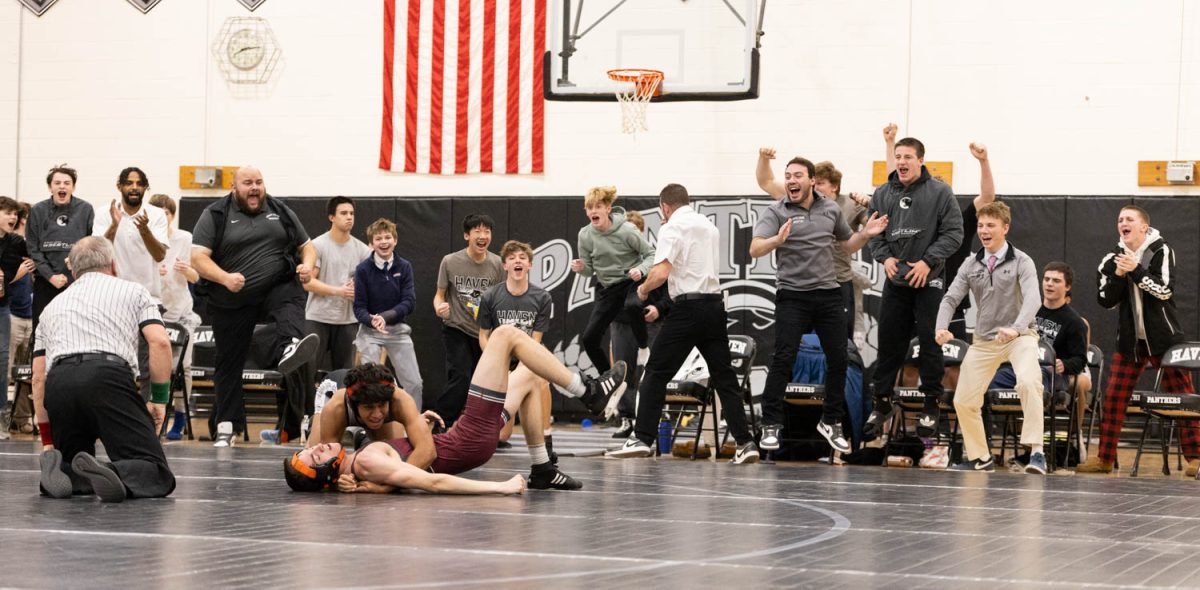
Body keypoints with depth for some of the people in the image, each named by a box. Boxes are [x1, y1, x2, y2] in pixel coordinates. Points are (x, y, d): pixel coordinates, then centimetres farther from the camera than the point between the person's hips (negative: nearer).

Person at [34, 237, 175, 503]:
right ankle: (114, 475, -38)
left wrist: (48, 442, 31)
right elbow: (160, 342, 5)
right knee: (157, 476, -5)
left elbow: (38, 378, 27)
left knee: (74, 468, 23)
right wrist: (159, 399, 12)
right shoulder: (133, 291, 23)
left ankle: (57, 468, -13)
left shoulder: (53, 305, 32)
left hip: (57, 385, 4)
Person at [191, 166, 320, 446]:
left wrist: (307, 265, -6)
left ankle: (289, 349, -65)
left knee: (291, 311, -34)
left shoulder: (280, 212, 11)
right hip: (233, 301, 0)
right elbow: (198, 257, -8)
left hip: (278, 287, 0)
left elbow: (306, 246, 18)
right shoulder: (215, 215, 1)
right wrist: (225, 278, -25)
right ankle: (226, 426, 14)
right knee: (229, 362, 5)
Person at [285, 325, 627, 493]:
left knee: (531, 378, 25)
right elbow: (433, 482, -32)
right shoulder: (367, 462, -28)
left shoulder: (352, 475, -4)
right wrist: (500, 487, -33)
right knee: (505, 335, -5)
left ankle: (543, 471, 21)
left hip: (454, 440, 9)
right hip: (472, 439, -9)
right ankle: (589, 390, 2)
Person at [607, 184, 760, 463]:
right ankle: (745, 442, 2)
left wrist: (643, 289, 1)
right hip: (715, 303, 6)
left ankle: (642, 438, -3)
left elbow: (661, 272, -17)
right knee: (724, 377, 8)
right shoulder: (710, 226, 17)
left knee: (656, 372, 1)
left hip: (688, 306, -6)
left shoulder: (672, 228, -5)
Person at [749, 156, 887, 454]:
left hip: (829, 293, 4)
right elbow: (755, 250, -20)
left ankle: (831, 421, 23)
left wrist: (865, 234, 1)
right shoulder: (775, 212, -7)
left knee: (838, 359, 7)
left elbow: (846, 246, 21)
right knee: (783, 360, -9)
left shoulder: (831, 209, 8)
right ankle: (771, 425, -1)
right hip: (792, 295, -4)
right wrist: (777, 240, -40)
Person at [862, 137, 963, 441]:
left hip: (929, 280, -3)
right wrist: (884, 257, -5)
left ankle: (931, 405, 10)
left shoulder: (940, 192, -4)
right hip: (895, 280, 4)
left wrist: (928, 261, -14)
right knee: (889, 342, 6)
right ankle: (882, 403, 15)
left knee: (930, 342, 0)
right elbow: (873, 233, 13)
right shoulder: (882, 194, 8)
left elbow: (953, 232, -7)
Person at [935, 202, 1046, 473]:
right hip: (984, 339, 5)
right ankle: (979, 458, 24)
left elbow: (1033, 299, -24)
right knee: (963, 400, 4)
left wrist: (1015, 328, -42)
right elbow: (951, 298, 0)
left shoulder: (1021, 262, -9)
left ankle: (1036, 451, -30)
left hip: (1019, 336, -5)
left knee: (1028, 382, -33)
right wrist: (941, 328, -21)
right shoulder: (971, 265, 5)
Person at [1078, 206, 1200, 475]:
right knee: (1113, 397, 1)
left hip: (1164, 339, -4)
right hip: (1130, 340, 4)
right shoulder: (1112, 259, 5)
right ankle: (1105, 458, 7)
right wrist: (1118, 275, -15)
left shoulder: (1160, 251, -5)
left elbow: (1165, 290, -16)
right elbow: (1106, 300, 0)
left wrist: (1136, 270, -24)